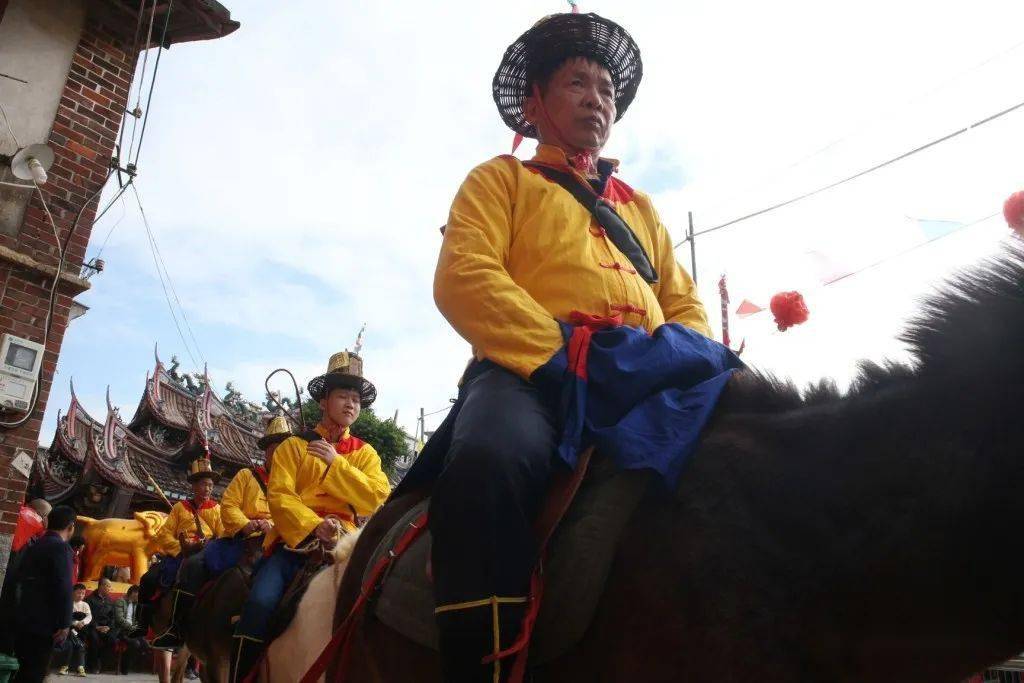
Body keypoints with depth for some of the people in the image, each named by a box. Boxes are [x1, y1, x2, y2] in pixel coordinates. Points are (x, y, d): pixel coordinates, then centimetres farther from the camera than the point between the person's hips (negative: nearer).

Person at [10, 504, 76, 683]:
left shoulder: (33, 547, 14)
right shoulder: (60, 547, -12)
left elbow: (19, 581, 19)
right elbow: (63, 588, -19)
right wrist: (64, 624, -16)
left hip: (24, 621, 8)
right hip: (43, 623, -8)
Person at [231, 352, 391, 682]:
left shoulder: (365, 453, 15)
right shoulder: (293, 445, 11)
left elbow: (377, 499, -1)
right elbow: (279, 495, -3)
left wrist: (336, 463, -7)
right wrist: (314, 526, -19)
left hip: (341, 541, 1)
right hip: (295, 538, -1)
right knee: (261, 602, -24)